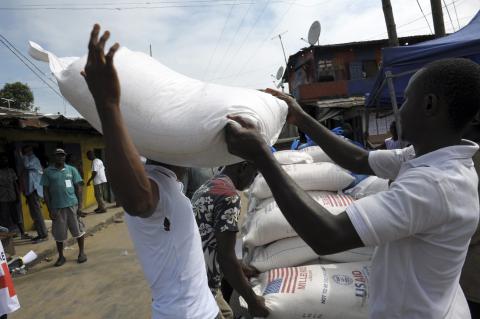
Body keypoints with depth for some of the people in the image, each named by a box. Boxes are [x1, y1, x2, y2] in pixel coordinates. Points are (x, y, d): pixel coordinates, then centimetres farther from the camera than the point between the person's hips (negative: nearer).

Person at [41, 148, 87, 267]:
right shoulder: (48, 172, 2)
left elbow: (78, 188, 4)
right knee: (59, 234, 8)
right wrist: (50, 210, -3)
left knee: (78, 230, 4)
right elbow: (45, 191, 2)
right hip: (57, 207, 0)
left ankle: (82, 252, 20)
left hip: (72, 205, 0)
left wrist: (80, 205, -2)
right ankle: (61, 256, 24)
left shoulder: (72, 170, 4)